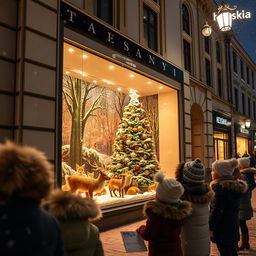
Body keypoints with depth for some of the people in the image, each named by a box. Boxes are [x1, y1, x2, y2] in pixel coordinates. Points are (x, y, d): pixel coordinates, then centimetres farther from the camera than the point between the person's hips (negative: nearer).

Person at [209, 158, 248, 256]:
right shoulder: (236, 185, 6)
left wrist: (211, 228, -15)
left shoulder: (220, 187, -20)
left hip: (223, 228, -9)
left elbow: (216, 210, -21)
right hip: (233, 225, 9)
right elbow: (234, 206, 12)